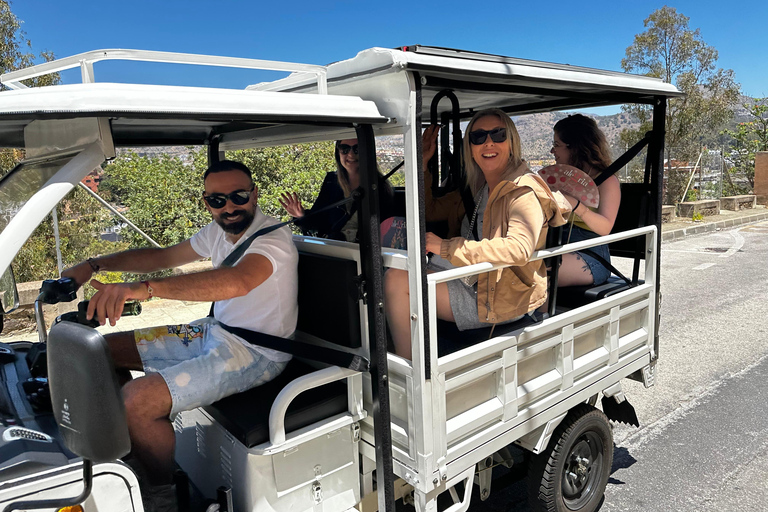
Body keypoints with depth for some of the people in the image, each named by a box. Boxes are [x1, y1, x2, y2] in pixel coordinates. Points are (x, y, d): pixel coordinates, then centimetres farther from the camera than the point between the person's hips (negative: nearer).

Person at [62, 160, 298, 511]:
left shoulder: (273, 237, -21)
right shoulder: (219, 232, 7)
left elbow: (236, 282, -42)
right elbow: (164, 256, 18)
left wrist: (143, 288, -49)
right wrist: (93, 265, 6)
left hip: (255, 353, -9)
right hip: (215, 331, 9)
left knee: (135, 402, -24)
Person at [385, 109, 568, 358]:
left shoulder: (525, 192, -14)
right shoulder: (476, 187, 13)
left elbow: (519, 249, -32)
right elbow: (429, 211, 23)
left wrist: (447, 247, -31)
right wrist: (422, 162, 10)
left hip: (499, 300, -9)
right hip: (470, 284, 9)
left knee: (397, 280, -22)